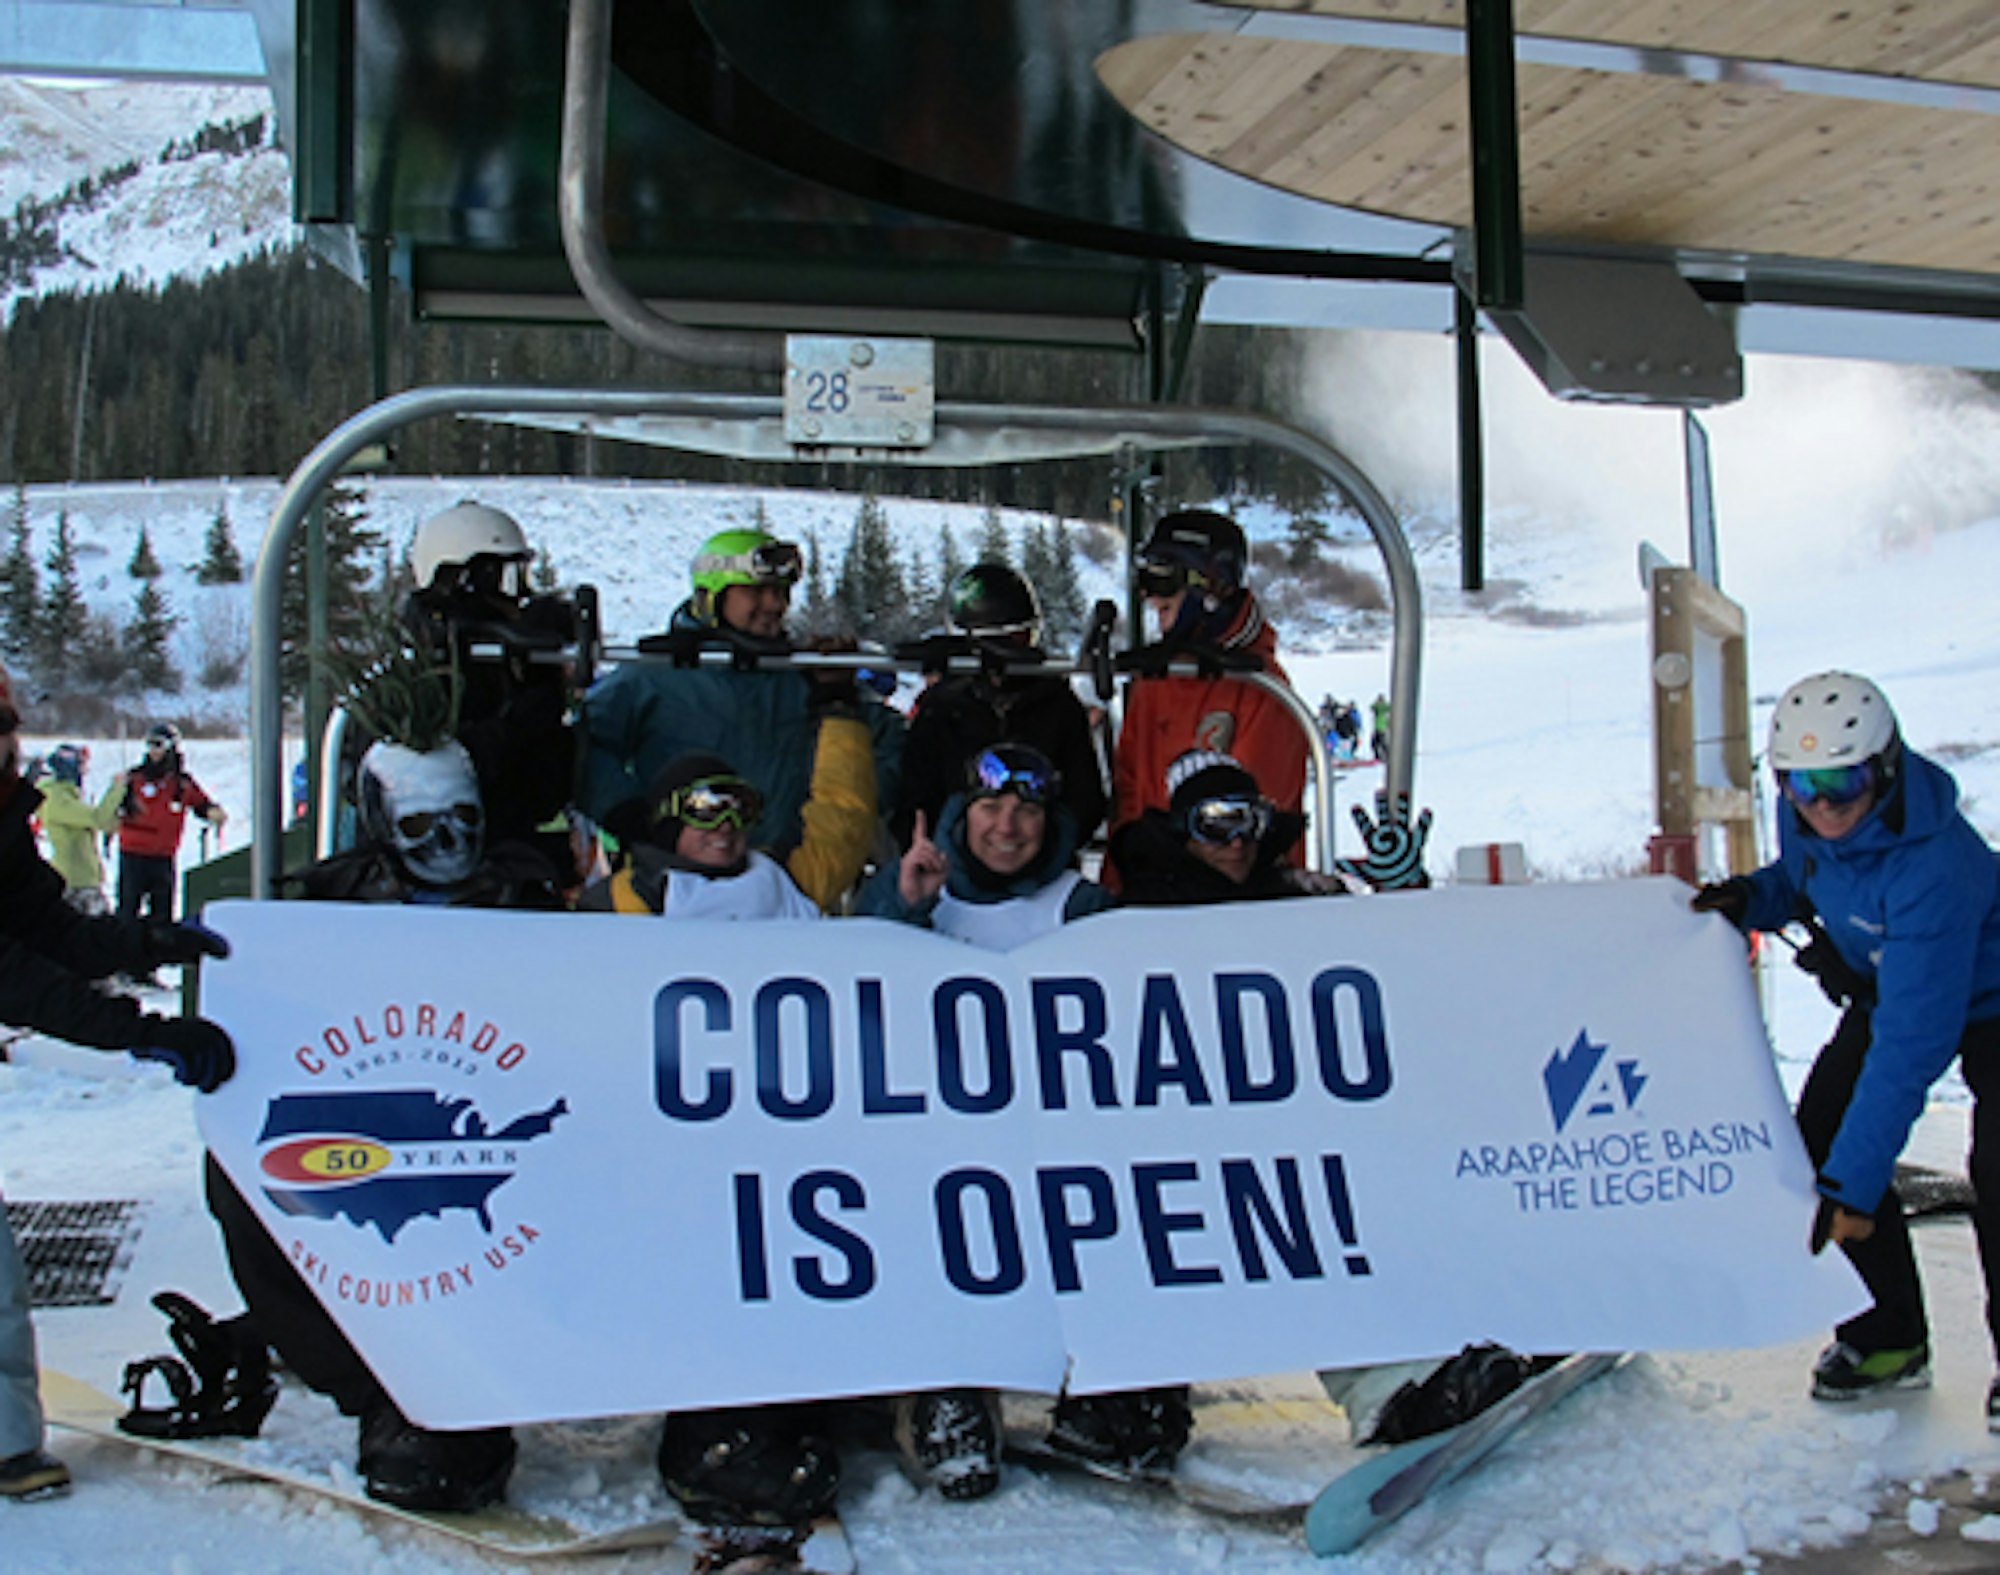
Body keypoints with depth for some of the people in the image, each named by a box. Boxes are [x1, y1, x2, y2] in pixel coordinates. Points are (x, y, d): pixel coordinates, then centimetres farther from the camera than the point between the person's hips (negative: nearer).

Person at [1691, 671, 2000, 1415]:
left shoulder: (1933, 868, -41)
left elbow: (1912, 1041, -42)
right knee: (1821, 1137, -4)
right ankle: (1889, 1342, 11)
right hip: (1887, 986, 7)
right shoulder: (1804, 816, -19)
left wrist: (1855, 1181, -43)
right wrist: (1753, 897, -16)